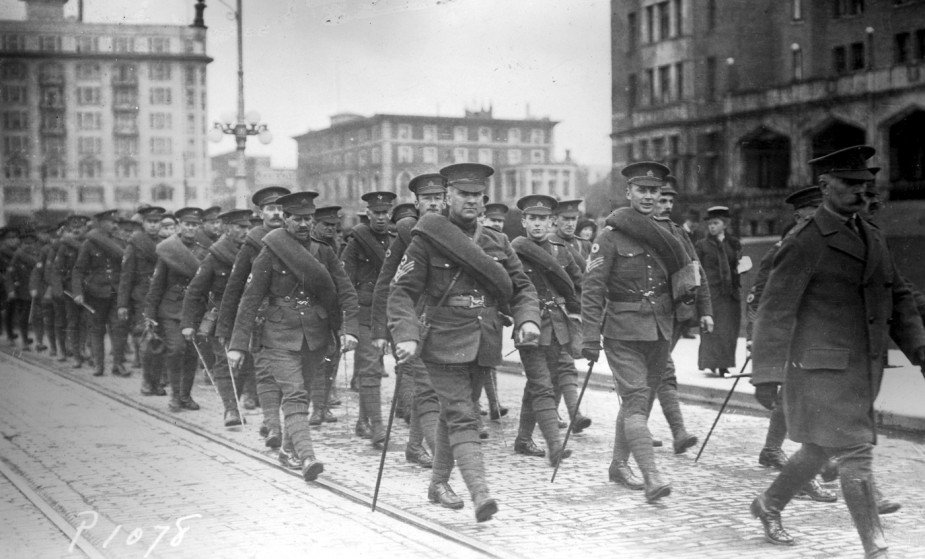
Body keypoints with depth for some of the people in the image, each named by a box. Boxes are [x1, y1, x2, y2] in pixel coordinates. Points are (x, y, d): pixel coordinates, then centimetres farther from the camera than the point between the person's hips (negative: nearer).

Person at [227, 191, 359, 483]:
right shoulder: (269, 254, -4)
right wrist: (238, 344, -7)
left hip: (316, 337, 4)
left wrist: (349, 328, -13)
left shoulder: (324, 253, 6)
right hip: (281, 337, -3)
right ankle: (307, 458, -27)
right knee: (294, 395, -15)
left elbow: (346, 292, 3)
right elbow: (250, 300, -3)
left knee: (300, 394, 12)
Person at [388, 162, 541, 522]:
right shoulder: (426, 240, -4)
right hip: (444, 345, -5)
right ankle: (480, 494, -23)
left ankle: (439, 482, 32)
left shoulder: (496, 243, 9)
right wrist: (406, 336, -20)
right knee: (462, 417, -14)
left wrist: (528, 319, -9)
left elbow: (522, 287, 11)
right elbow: (402, 291, -6)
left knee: (453, 413, 17)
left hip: (484, 345, 5)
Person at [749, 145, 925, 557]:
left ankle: (769, 505, 37)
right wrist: (767, 376, -15)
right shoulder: (804, 246, -12)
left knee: (821, 449, 17)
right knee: (855, 455, -5)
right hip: (822, 369, -8)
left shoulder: (873, 238, 12)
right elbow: (774, 312, -12)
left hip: (864, 369, 8)